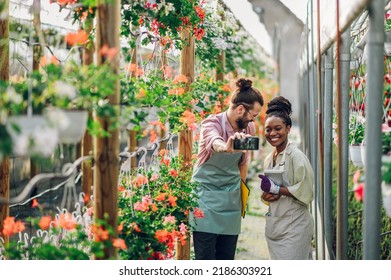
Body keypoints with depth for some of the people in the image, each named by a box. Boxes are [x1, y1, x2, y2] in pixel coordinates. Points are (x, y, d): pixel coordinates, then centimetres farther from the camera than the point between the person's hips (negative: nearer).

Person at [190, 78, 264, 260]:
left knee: (227, 257, 5)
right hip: (207, 195, -5)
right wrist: (226, 147, -63)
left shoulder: (248, 128, 3)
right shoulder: (212, 123, -16)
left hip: (231, 199, 6)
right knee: (205, 259, -8)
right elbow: (214, 142, -41)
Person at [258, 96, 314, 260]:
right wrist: (267, 196, -3)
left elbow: (305, 193, -16)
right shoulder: (268, 160, 13)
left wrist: (275, 189, -18)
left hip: (294, 226, -8)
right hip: (274, 225, 8)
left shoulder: (296, 156, -11)